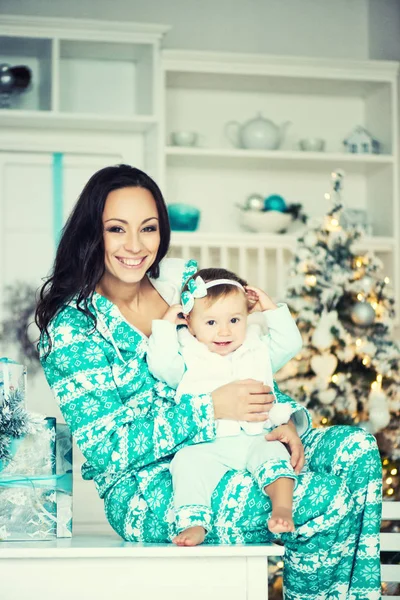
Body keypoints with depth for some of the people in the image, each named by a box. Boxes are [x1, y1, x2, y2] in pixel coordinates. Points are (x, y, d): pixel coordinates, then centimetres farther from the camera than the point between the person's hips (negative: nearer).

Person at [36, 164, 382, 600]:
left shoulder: (184, 279, 6)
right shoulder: (72, 326, -10)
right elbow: (105, 446, -15)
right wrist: (210, 409, -21)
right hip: (144, 490, -7)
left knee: (358, 452, -10)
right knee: (328, 502, -24)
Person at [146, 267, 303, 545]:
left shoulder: (258, 349, 23)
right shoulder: (187, 357, 15)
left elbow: (290, 344, 18)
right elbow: (160, 365, 0)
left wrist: (272, 310, 15)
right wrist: (165, 324, 4)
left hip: (255, 439, 2)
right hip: (206, 446, -2)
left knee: (274, 453, -30)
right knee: (187, 463, -31)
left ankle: (283, 507, -44)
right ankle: (195, 524, -40)